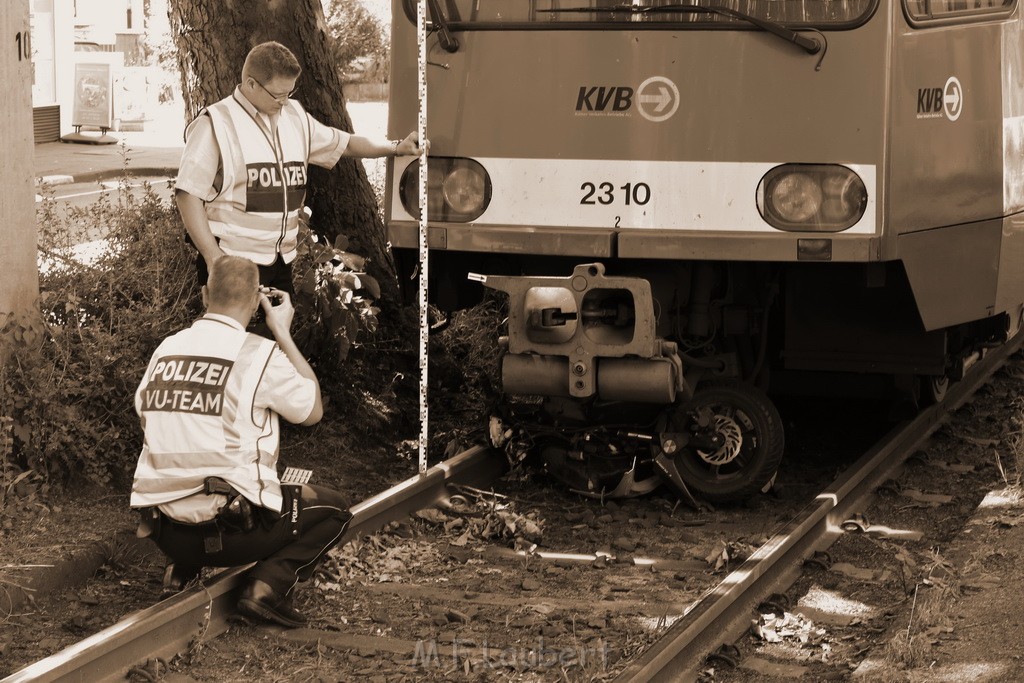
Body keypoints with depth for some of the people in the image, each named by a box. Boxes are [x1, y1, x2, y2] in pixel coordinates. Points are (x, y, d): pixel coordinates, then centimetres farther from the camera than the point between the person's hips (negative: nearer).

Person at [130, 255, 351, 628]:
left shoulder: (165, 349, 4)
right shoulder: (260, 354, -10)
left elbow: (144, 410, 21)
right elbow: (313, 409, 4)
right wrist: (283, 333, 12)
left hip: (165, 532, 6)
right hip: (232, 530, -6)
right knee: (333, 508, 16)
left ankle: (182, 568, 14)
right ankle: (269, 583, -6)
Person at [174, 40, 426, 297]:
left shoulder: (294, 116, 12)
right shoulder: (217, 124, -9)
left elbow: (344, 143, 22)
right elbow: (188, 194, -12)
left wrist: (396, 147, 10)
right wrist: (212, 255, -17)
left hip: (281, 261, 7)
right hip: (232, 263, -7)